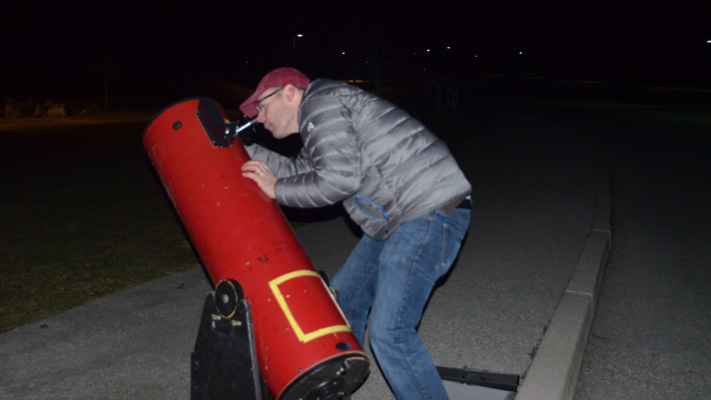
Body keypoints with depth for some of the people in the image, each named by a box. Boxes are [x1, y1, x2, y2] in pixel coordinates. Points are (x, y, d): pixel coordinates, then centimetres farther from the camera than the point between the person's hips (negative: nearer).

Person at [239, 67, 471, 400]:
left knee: (389, 332, -15)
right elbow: (299, 172, 27)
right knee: (344, 299, 19)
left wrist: (278, 190, -4)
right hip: (398, 219, 11)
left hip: (432, 210, -11)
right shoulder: (317, 122, 23)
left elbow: (338, 179, -18)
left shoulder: (320, 102, -9)